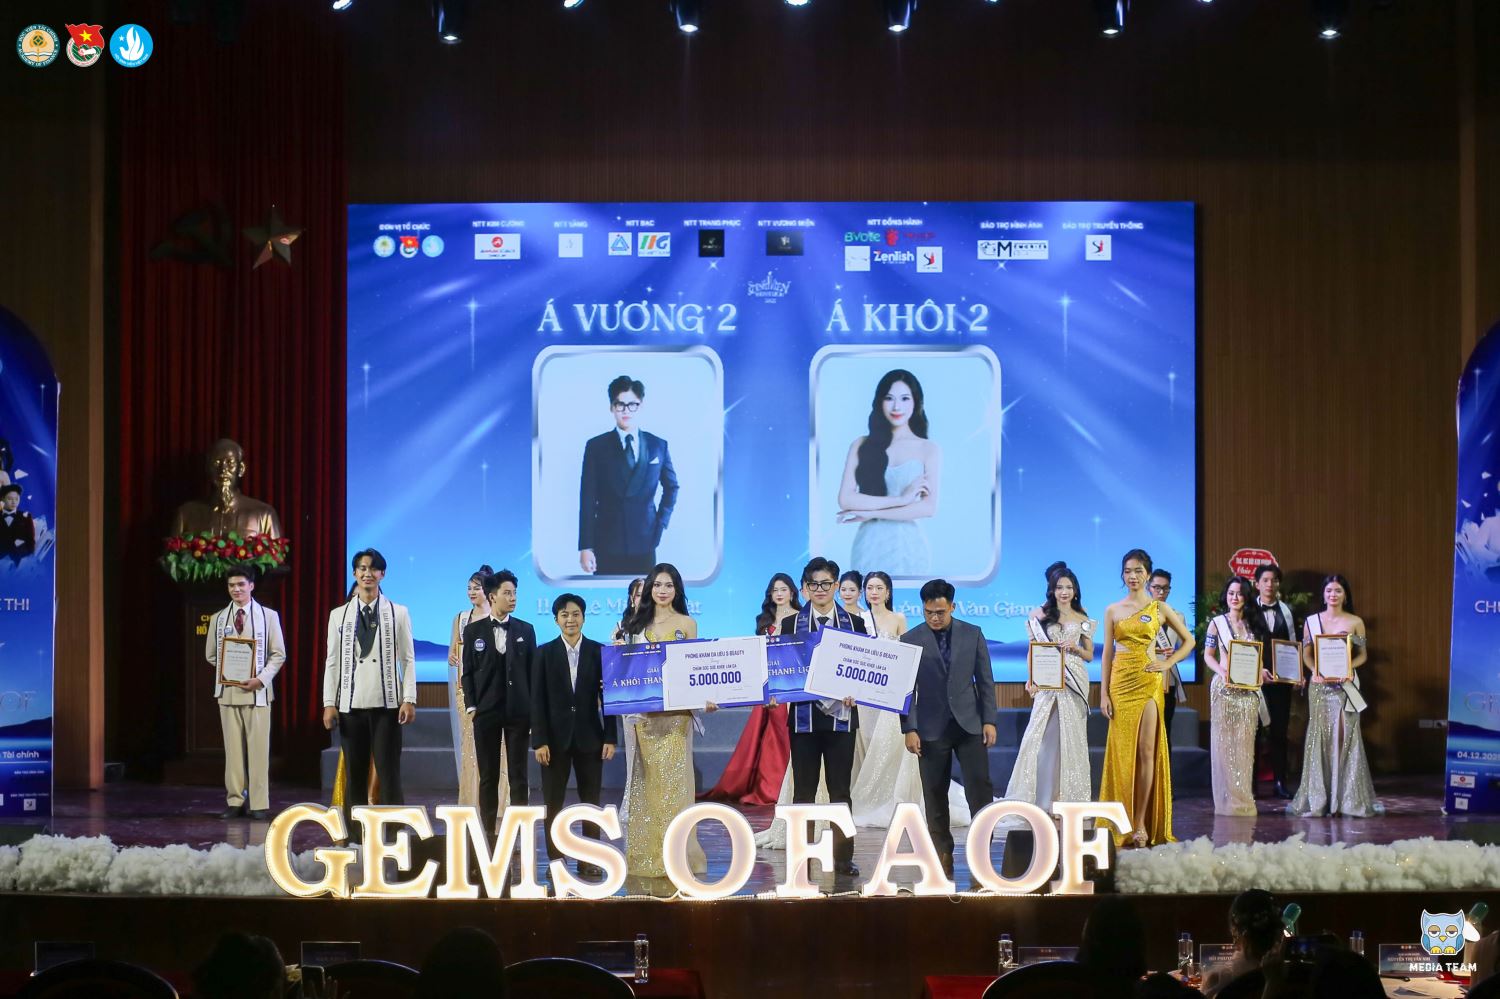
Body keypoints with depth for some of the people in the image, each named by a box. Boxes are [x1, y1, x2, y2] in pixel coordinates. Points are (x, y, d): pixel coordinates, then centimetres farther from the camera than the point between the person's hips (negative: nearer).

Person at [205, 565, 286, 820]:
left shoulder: (268, 616, 3)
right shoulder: (218, 619, 10)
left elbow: (278, 654, 1)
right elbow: (211, 655, 16)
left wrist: (261, 679, -11)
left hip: (257, 690, -2)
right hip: (227, 690, 2)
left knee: (259, 747, -3)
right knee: (233, 748, 3)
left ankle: (259, 804, 0)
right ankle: (234, 801, 8)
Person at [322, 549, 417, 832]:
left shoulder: (398, 614, 5)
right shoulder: (339, 615, 10)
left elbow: (408, 659, 3)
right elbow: (332, 662, 8)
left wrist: (409, 700, -6)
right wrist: (329, 703, 1)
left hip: (387, 703, -2)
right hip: (350, 704, 2)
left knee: (389, 774, -3)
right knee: (355, 774, 5)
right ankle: (354, 836, 9)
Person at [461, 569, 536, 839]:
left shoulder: (525, 630, 6)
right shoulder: (474, 630, 4)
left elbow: (532, 671, 6)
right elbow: (468, 671, 4)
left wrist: (533, 709, 1)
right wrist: (471, 706, -5)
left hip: (519, 711, 0)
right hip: (486, 711, 0)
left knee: (518, 775, 1)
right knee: (488, 776, 5)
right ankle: (488, 834, 10)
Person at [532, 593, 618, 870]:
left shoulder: (598, 652, 2)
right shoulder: (544, 653, 1)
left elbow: (607, 696, 2)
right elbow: (538, 700, -2)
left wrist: (611, 737, -4)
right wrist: (539, 741, -9)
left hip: (589, 737, 0)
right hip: (556, 737, 0)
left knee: (591, 800, 6)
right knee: (553, 800, 3)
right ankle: (555, 859, 10)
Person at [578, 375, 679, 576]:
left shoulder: (658, 445, 7)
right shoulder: (596, 446, 2)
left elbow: (671, 487, 22)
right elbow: (587, 501, 0)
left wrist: (661, 523, 8)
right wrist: (585, 547, -6)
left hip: (644, 544, 1)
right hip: (607, 545, -1)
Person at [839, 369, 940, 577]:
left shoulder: (929, 449, 2)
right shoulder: (861, 446, 5)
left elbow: (928, 507, -8)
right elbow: (845, 499, -6)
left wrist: (871, 513, -10)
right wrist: (901, 499, -12)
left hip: (908, 547, -1)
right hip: (869, 546, 1)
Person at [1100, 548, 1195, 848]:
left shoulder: (1160, 609, 5)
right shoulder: (1112, 611, 8)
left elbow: (1188, 640, 12)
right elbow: (1107, 653, 7)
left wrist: (1168, 663, -2)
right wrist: (1103, 692, 1)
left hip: (1148, 682, -2)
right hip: (1120, 683, 2)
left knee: (1146, 751, -5)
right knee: (1122, 751, 1)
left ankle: (1142, 822, -3)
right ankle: (1123, 823, 5)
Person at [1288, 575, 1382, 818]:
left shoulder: (1355, 622, 4)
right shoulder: (1311, 621, 7)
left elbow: (1363, 654, 6)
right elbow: (1306, 653, 7)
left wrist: (1348, 667, -12)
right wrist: (1315, 670, -12)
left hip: (1345, 684, -1)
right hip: (1319, 684, 1)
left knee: (1346, 736, -4)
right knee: (1320, 737, 2)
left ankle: (1349, 797, 2)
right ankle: (1318, 798, 7)